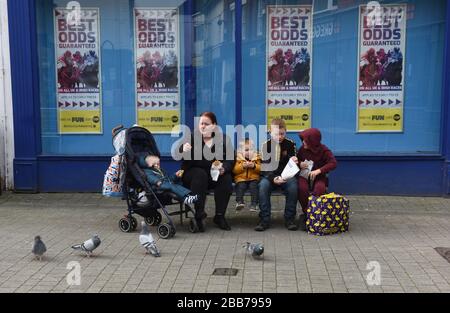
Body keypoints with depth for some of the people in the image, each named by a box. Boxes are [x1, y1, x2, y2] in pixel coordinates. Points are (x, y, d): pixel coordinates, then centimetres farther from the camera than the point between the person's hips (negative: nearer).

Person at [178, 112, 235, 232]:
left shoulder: (223, 138, 3)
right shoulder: (192, 137, -1)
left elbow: (231, 159, -3)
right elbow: (179, 157, -13)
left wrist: (223, 168, -24)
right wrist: (183, 151, -37)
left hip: (216, 175, 2)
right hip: (194, 174, -2)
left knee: (226, 178, -26)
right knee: (200, 174, -32)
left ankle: (219, 216, -16)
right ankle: (199, 216, -32)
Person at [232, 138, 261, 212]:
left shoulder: (256, 158, 9)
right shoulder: (238, 158, 4)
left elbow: (260, 169, 3)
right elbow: (234, 170, -3)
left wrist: (254, 166, -15)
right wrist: (242, 166, -17)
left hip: (253, 178, 1)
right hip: (241, 178, 0)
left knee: (253, 186, -27)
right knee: (240, 186, -30)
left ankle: (254, 204, -28)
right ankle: (239, 201, -27)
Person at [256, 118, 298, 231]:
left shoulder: (290, 144, 1)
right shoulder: (265, 145, -5)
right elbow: (264, 167, -11)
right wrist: (273, 179, -30)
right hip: (269, 175, -1)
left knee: (293, 186, -30)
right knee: (263, 185, -32)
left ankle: (289, 218, -17)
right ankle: (264, 220, -23)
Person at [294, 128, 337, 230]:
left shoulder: (323, 150, -7)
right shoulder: (303, 149, 2)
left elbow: (333, 163, -19)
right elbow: (298, 160, 18)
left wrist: (319, 170, -32)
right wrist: (299, 164, -8)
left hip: (319, 177, -2)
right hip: (304, 176, 2)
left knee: (320, 188, -37)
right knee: (302, 187, -34)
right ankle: (306, 213, -17)